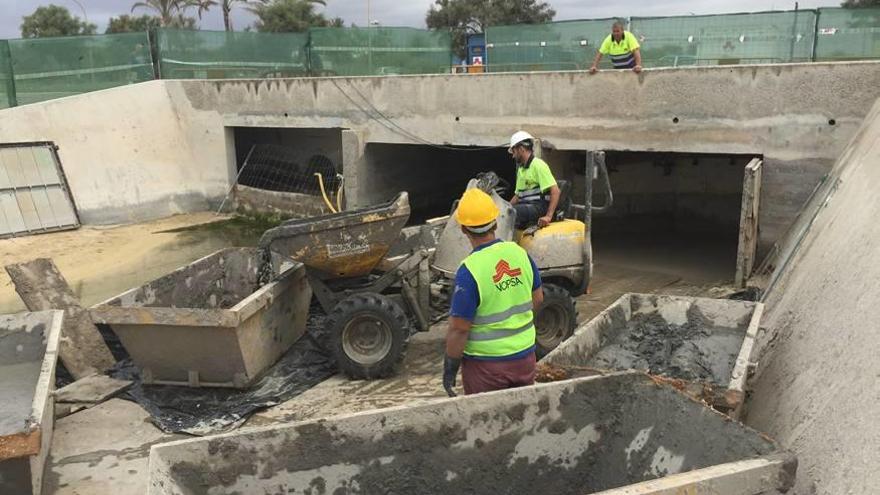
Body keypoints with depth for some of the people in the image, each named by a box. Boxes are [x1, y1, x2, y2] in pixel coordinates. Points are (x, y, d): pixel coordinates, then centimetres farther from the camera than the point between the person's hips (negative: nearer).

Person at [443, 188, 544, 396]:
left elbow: (459, 329, -19)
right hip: (525, 355, 5)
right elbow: (537, 299, 9)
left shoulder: (469, 271, -22)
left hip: (486, 363, -5)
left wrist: (450, 367, -7)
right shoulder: (520, 253, -4)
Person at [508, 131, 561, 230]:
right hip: (525, 207, 8)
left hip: (538, 208, -8)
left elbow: (555, 191, -17)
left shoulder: (538, 165, -8)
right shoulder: (521, 169, 22)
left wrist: (548, 216, -25)